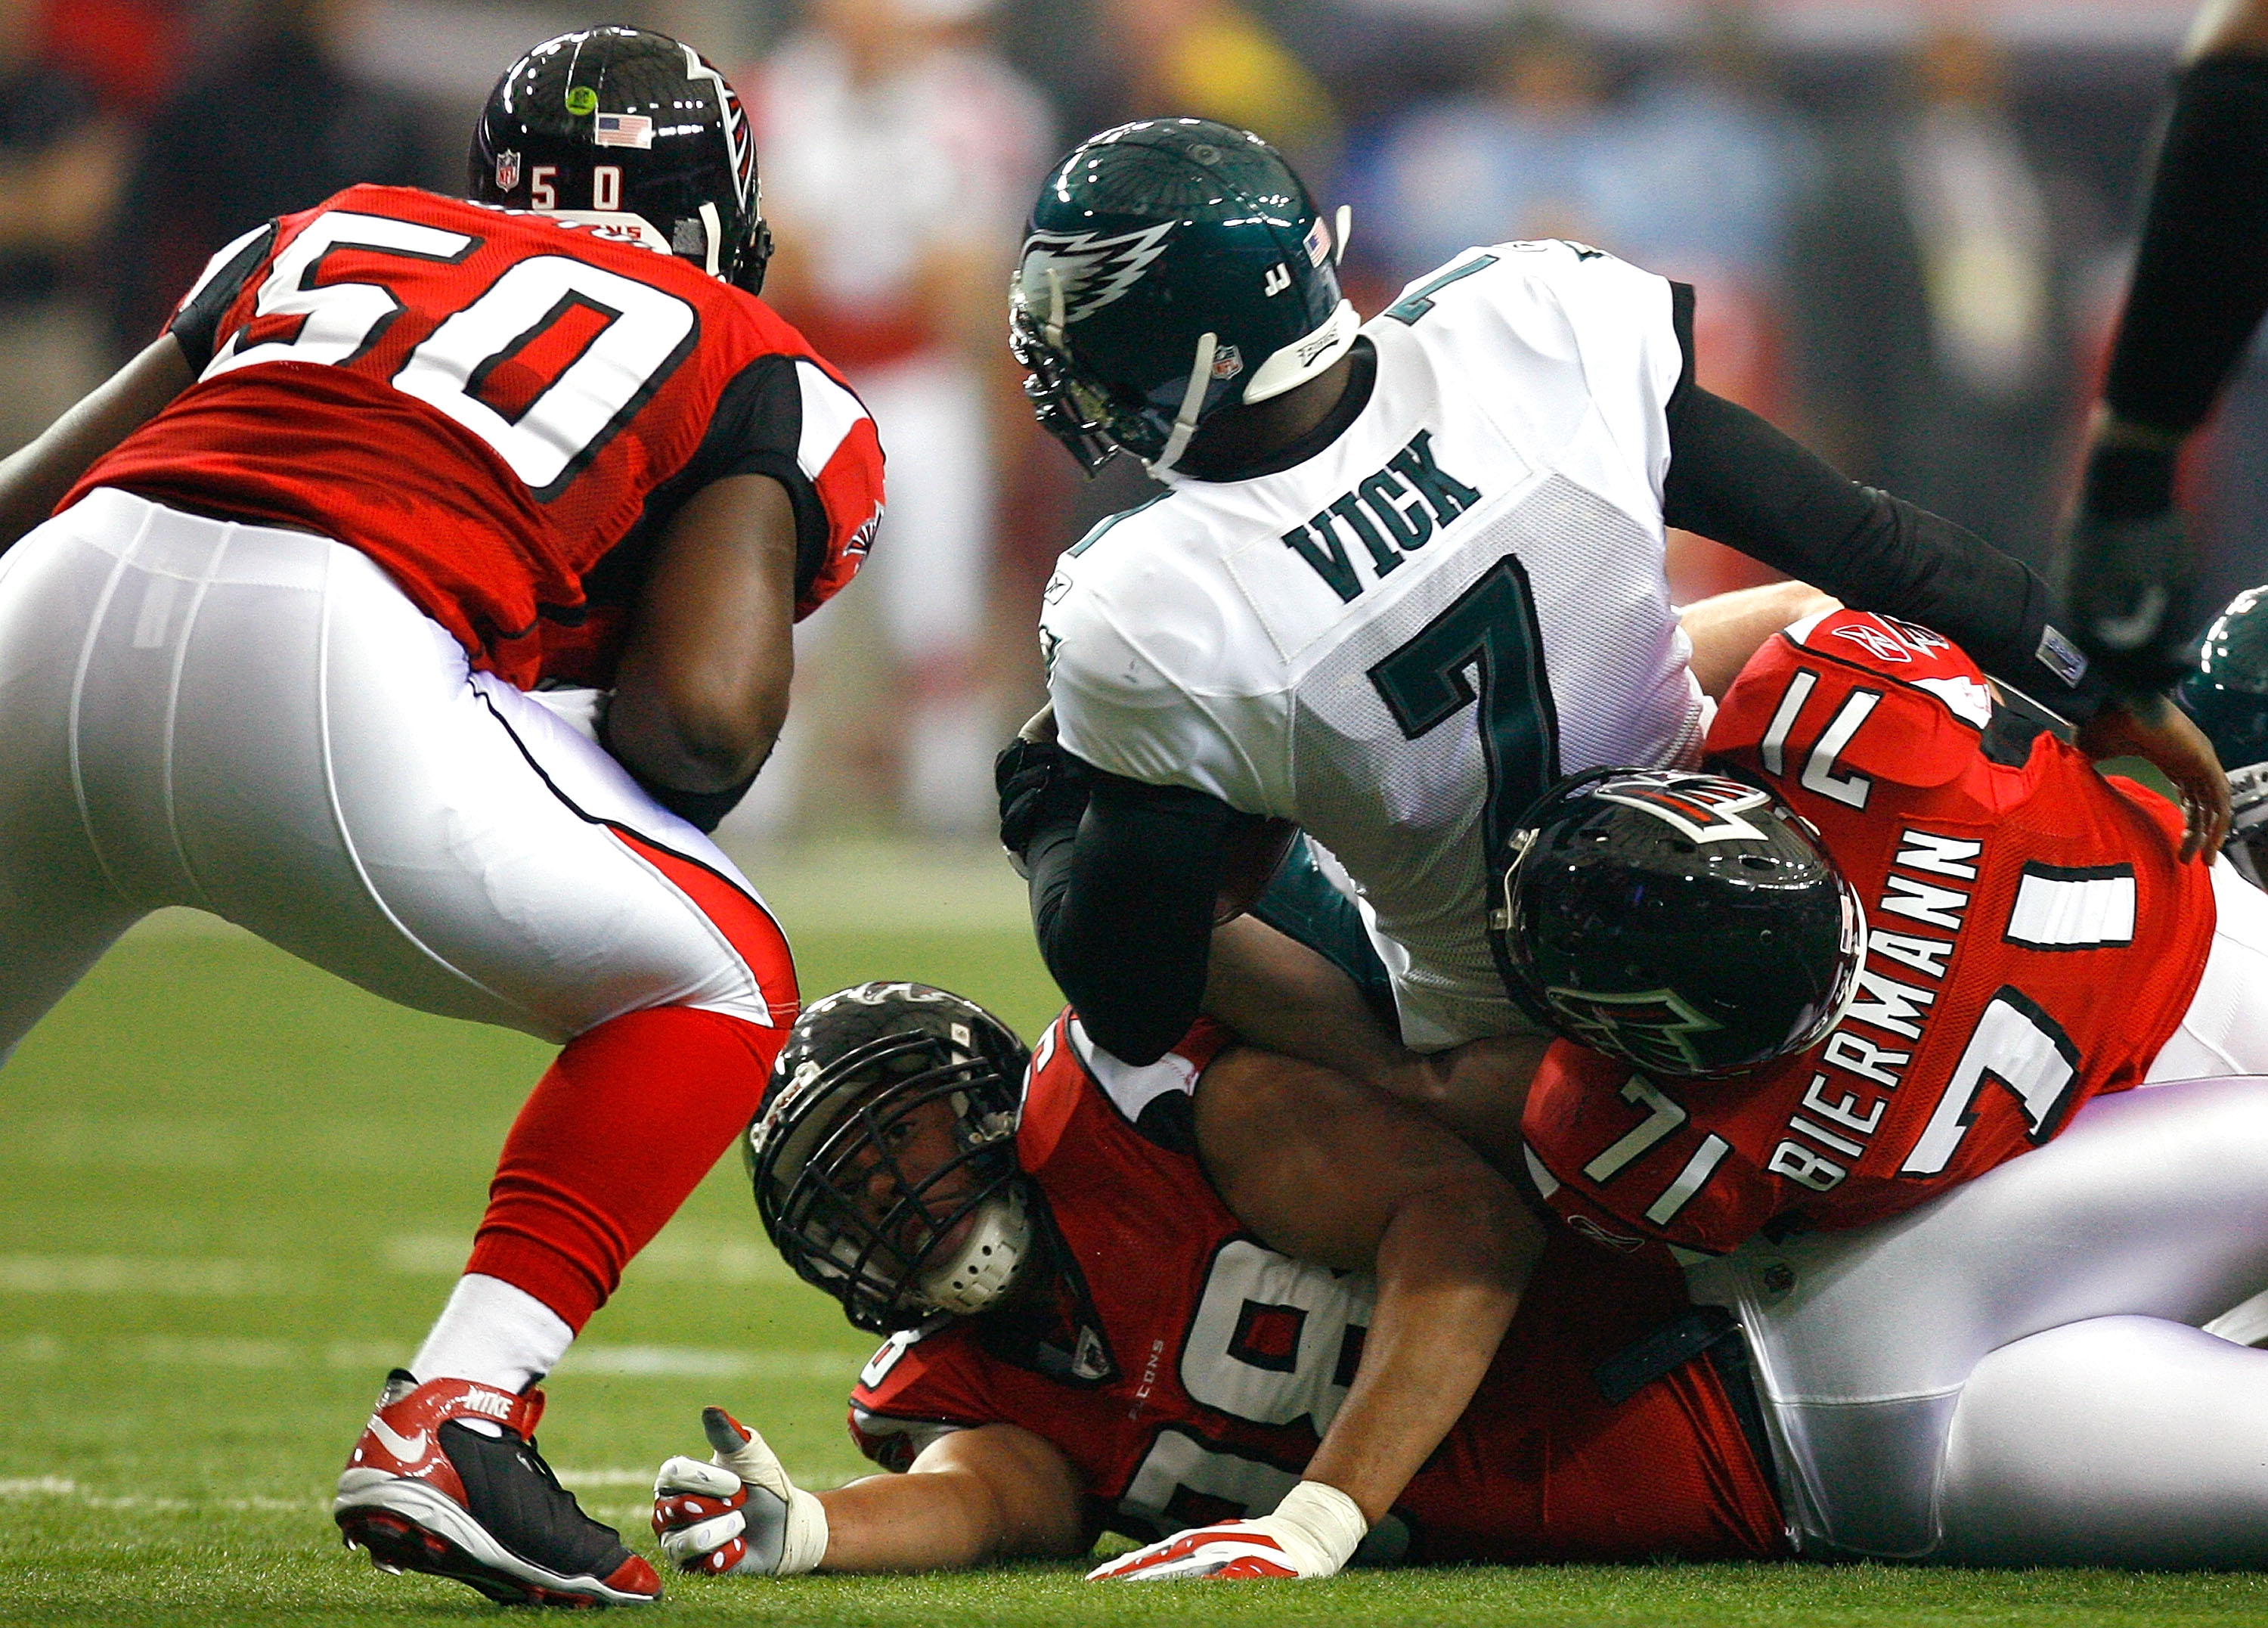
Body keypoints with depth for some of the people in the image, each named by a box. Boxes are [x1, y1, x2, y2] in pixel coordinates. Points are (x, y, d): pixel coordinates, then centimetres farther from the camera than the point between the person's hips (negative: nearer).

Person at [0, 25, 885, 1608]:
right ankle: (450, 1421, 2)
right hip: (319, 662, -4)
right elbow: (703, 714, 3)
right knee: (718, 986, 18)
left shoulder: (316, 242, 32)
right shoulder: (762, 383, 20)